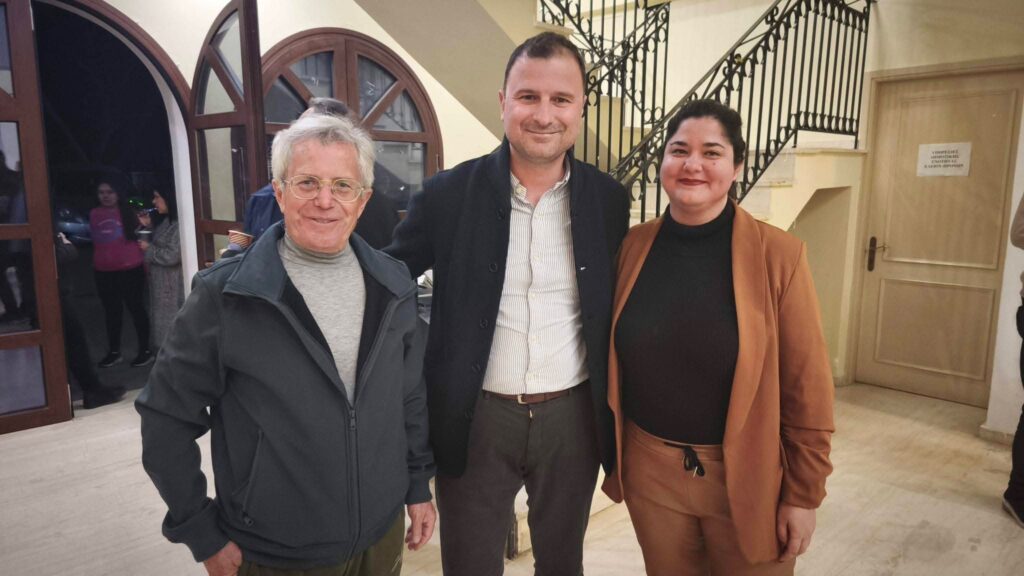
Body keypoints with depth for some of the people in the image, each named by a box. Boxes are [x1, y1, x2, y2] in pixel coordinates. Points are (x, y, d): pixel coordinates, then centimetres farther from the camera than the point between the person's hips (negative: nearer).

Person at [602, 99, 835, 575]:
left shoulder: (779, 255, -12)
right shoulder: (632, 247, -4)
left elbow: (806, 387, -8)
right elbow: (611, 363, 5)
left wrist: (803, 494, -5)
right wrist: (611, 452, 8)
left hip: (749, 477, -2)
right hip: (650, 471, 3)